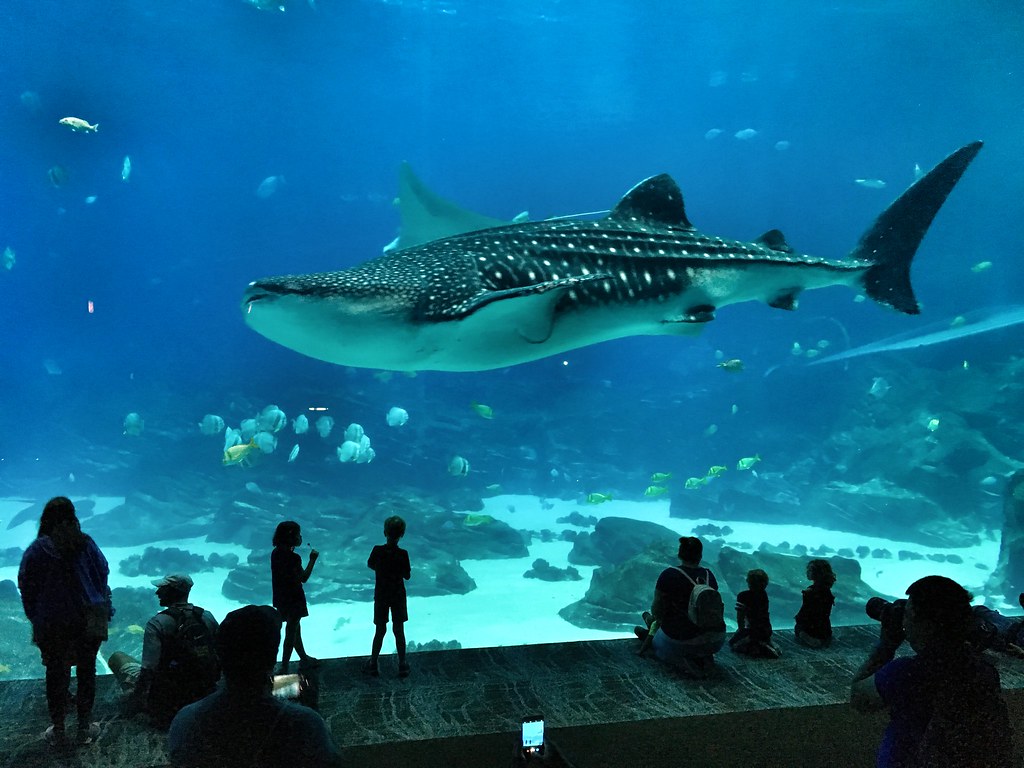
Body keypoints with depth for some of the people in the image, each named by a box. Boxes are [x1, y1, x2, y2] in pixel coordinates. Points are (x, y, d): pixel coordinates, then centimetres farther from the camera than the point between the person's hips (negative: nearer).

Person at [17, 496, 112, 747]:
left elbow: (26, 586, -4)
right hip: (89, 620, 1)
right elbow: (103, 574, -1)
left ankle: (58, 731, 22)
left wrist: (36, 619, 10)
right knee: (86, 671, 13)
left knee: (56, 674, 13)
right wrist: (103, 609, 12)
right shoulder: (85, 544, -6)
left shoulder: (37, 550, -9)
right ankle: (85, 728, 22)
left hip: (52, 625, -1)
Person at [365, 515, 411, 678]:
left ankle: (373, 664, 19)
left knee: (380, 630, 13)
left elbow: (370, 565, 6)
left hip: (381, 596, 1)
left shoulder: (377, 550, -12)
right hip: (398, 597, -1)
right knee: (399, 630, 9)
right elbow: (407, 576, -11)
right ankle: (402, 665, 14)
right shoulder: (402, 554, -18)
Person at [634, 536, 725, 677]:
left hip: (681, 642, -4)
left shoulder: (669, 575, -12)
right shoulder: (709, 575, 1)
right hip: (715, 643, 4)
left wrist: (658, 619, 18)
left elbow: (657, 609, -7)